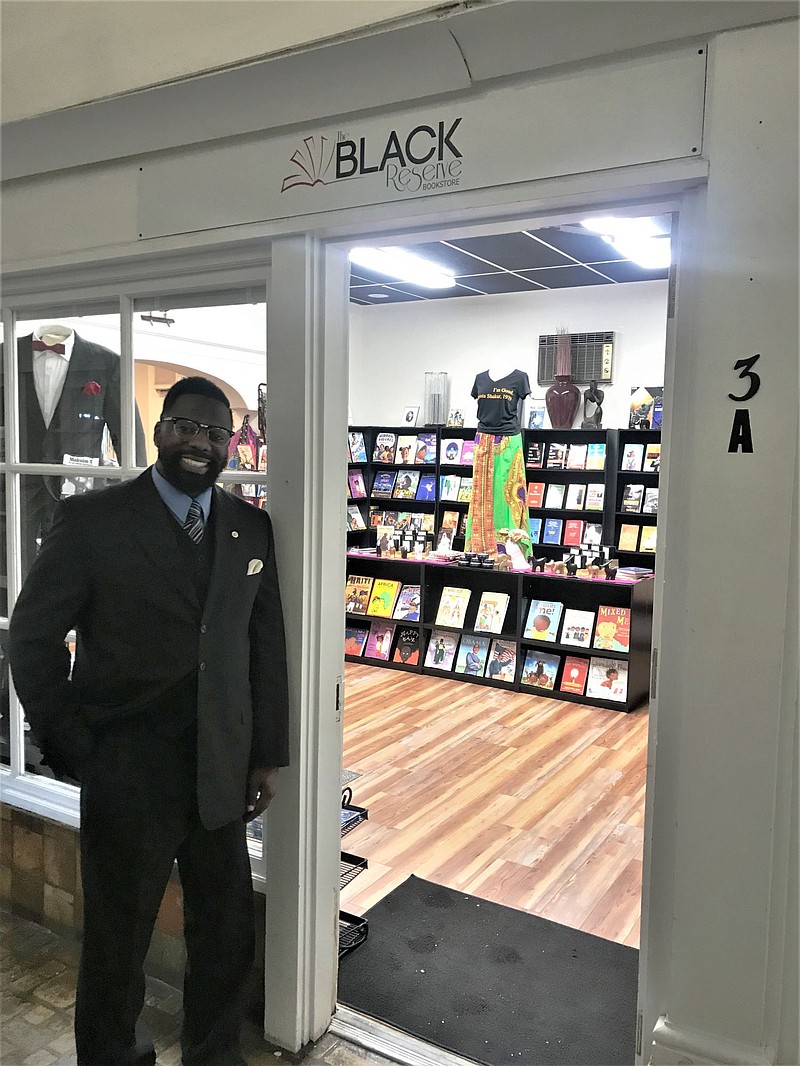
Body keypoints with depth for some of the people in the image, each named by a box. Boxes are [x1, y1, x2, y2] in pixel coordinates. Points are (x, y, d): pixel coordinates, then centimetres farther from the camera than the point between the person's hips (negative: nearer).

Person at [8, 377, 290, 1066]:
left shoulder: (251, 529, 3)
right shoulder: (93, 520, -8)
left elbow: (267, 646, 6)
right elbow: (33, 638, -4)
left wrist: (268, 756, 6)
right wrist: (72, 748, -5)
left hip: (221, 776, 4)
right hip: (127, 776, -3)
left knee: (228, 936, 17)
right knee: (118, 938, 16)